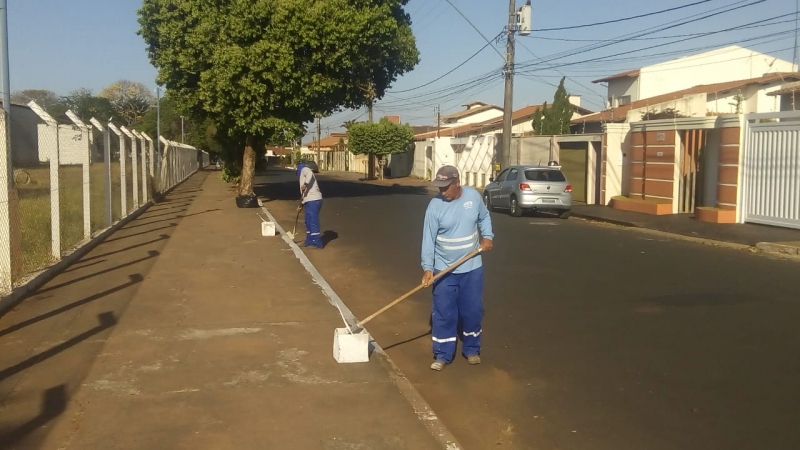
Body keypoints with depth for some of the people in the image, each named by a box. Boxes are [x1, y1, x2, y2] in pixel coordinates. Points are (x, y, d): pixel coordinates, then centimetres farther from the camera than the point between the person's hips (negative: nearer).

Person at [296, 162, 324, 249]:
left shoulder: (304, 169, 4)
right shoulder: (303, 175, 30)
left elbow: (309, 173, -22)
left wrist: (305, 184, -30)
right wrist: (302, 203, 29)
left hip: (313, 200, -10)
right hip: (310, 201, 10)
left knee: (313, 221, -8)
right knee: (309, 221, 17)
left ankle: (317, 243, -7)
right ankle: (309, 241, 25)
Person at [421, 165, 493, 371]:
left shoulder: (474, 196, -6)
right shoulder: (435, 205, -14)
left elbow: (484, 217, 13)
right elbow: (428, 238, -15)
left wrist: (487, 236, -3)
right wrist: (427, 267, -22)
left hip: (472, 267, 2)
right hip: (444, 269, -2)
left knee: (472, 311, 10)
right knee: (444, 314, 2)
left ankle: (472, 349, 28)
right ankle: (442, 355, 14)